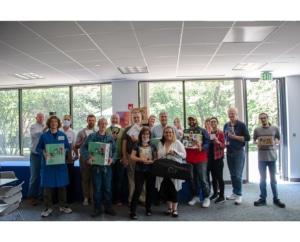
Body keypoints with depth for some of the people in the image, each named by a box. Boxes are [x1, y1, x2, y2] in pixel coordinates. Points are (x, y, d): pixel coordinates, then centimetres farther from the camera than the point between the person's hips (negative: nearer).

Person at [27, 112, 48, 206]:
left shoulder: (47, 127, 11)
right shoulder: (33, 127, -1)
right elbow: (37, 134, -22)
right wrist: (45, 128, -35)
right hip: (35, 155, -4)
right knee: (34, 176, 1)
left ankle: (42, 195, 21)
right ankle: (31, 197, 11)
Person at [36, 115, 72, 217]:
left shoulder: (63, 135, 5)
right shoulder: (44, 136, 1)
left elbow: (68, 147, 10)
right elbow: (38, 148, 4)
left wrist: (63, 151, -11)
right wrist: (44, 153, -16)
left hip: (60, 163, 2)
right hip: (48, 163, -1)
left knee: (62, 184, 7)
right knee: (48, 185, 3)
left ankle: (63, 206, 21)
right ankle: (48, 208, 16)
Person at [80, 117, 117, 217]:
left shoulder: (110, 137, 8)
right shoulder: (92, 136, 0)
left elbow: (115, 150, 7)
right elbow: (83, 148, -8)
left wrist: (112, 159, -12)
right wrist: (88, 158, -23)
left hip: (107, 166, 2)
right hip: (95, 166, -2)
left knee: (107, 188, 9)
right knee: (97, 188, 6)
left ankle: (108, 208, 22)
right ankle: (97, 209, 20)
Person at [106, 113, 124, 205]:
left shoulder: (123, 131, 5)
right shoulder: (106, 131, 5)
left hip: (119, 158, 1)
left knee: (119, 179, 7)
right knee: (110, 179, 6)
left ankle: (118, 198, 19)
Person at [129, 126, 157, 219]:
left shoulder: (152, 146, 10)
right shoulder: (137, 145, 5)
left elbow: (156, 158, 6)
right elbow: (132, 156, -4)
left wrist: (152, 161, -15)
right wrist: (142, 159, -17)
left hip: (150, 170, 3)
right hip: (139, 170, -2)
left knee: (149, 190, 10)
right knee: (138, 190, -8)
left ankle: (148, 208, 28)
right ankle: (132, 211, 0)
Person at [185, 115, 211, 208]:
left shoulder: (202, 131, 0)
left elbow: (207, 143, -7)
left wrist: (201, 148, -25)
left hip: (200, 159, -4)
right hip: (189, 159, 4)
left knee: (203, 179, -2)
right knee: (192, 179, 10)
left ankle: (206, 198, 10)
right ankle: (195, 196, 24)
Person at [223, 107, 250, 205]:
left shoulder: (241, 125, -6)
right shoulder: (226, 125, 10)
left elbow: (247, 138, -12)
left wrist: (235, 137, -19)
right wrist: (225, 142, 2)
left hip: (239, 152, -5)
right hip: (229, 152, 5)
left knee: (238, 175, -3)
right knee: (232, 174, 12)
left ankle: (239, 195, 7)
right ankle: (234, 192, 23)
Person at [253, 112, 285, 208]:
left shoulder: (275, 128, 3)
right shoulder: (257, 129, 4)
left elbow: (279, 140, 10)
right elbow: (254, 141, 11)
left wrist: (275, 142, -11)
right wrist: (257, 143, -10)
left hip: (272, 156, 0)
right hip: (261, 157, 0)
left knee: (273, 179, 7)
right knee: (262, 179, 8)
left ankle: (276, 199, 17)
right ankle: (263, 198, 16)